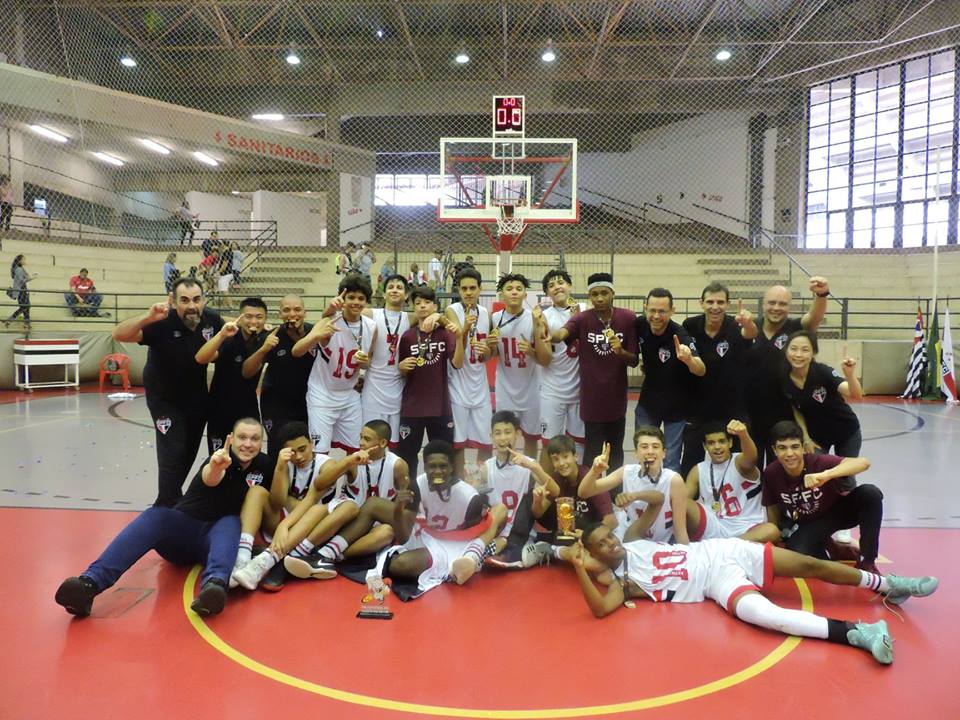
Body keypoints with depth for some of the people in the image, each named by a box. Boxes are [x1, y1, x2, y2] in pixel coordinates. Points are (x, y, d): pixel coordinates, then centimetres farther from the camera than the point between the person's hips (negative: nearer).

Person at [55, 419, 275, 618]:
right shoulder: (223, 460, -10)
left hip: (219, 534, 1)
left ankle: (214, 585, -65)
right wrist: (215, 467, -59)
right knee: (155, 515, -32)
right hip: (183, 529, -1)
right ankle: (89, 584, -52)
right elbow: (210, 479, -36)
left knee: (231, 522, -34)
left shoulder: (263, 465, 2)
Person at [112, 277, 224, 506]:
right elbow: (118, 335, -38)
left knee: (189, 453, 16)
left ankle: (166, 502, 38)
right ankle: (170, 507, 7)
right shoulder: (162, 323, -29)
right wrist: (146, 318, -51)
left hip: (197, 397, 5)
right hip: (164, 399, -5)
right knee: (173, 452, -13)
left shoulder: (211, 319, -16)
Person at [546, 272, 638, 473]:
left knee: (616, 451, 17)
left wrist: (621, 351, -23)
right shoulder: (582, 319, -10)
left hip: (617, 398, 2)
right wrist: (548, 335, -56)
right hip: (592, 399, -2)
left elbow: (634, 361, -1)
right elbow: (561, 334, -32)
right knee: (592, 452, 2)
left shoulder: (628, 319, -5)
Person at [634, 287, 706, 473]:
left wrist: (688, 360, -59)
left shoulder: (680, 336, -28)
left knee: (671, 462, 3)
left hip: (676, 405, -4)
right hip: (648, 401, 5)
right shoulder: (640, 325, -15)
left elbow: (701, 371, -43)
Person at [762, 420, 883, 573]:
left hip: (840, 511, 0)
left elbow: (863, 462, -47)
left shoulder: (819, 462, -30)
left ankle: (867, 561, -15)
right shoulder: (771, 474, -21)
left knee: (871, 493, -30)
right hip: (809, 524, 0)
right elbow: (772, 509, -4)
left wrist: (826, 475, -62)